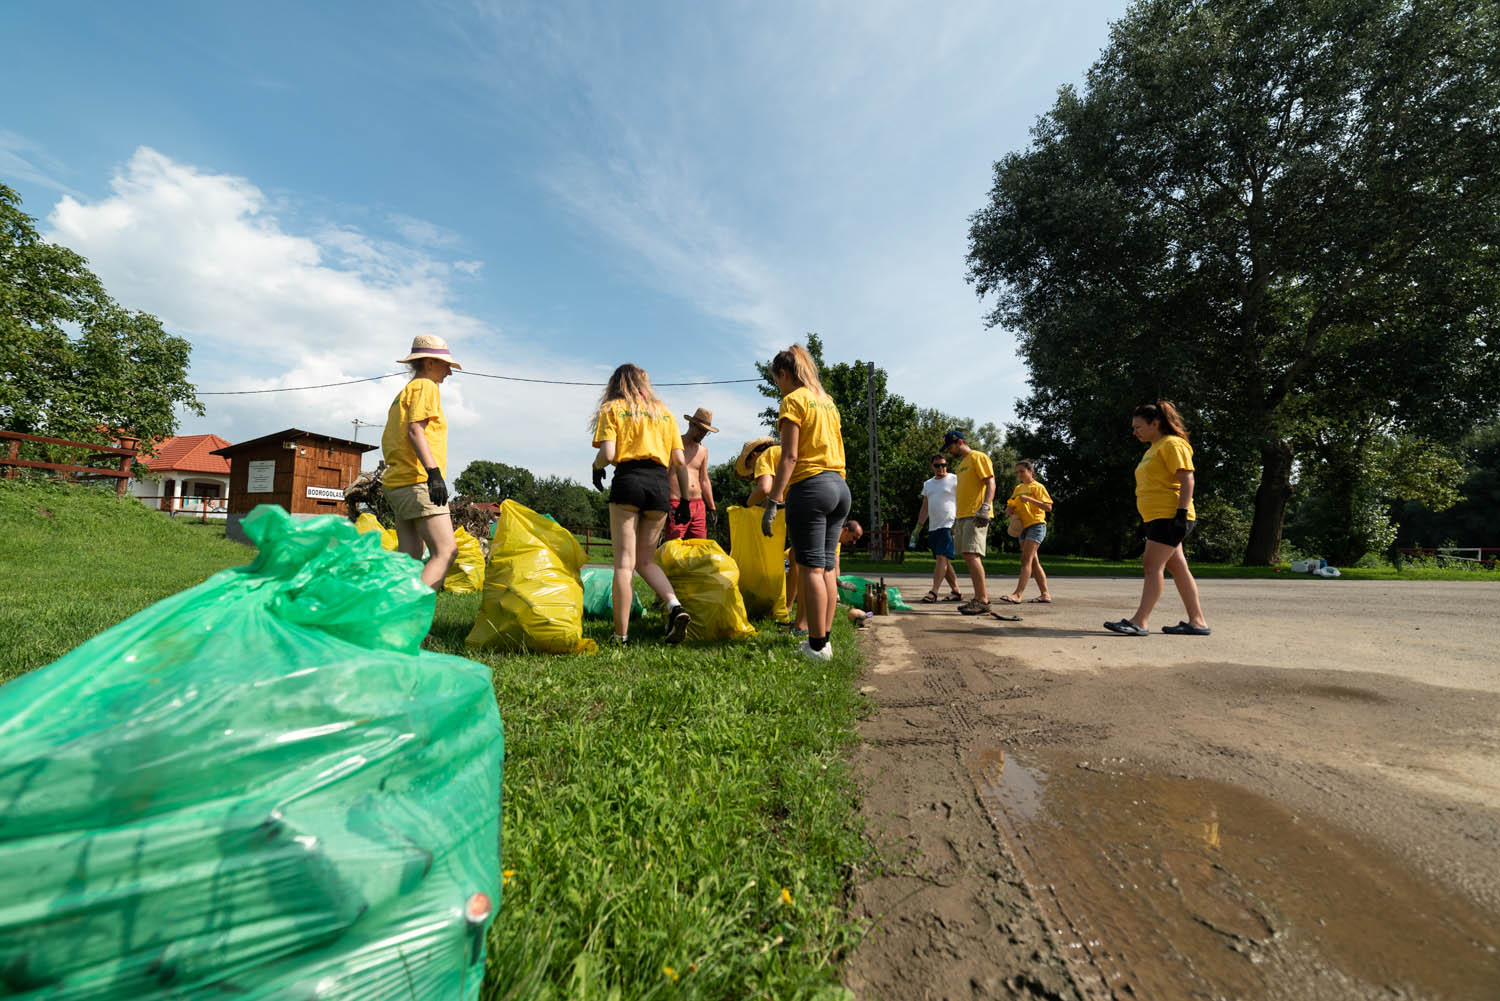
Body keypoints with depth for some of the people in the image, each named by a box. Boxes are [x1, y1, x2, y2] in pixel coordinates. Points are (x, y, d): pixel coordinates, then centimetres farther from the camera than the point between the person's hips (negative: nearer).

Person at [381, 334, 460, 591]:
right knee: (446, 551, -17)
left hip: (396, 482, 10)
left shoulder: (403, 393, 27)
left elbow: (388, 440, 25)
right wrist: (434, 473, -25)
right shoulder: (425, 386, -1)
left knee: (411, 559, 7)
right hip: (417, 482, -10)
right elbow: (415, 430, -16)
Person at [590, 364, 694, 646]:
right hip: (660, 485, 4)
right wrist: (685, 499, 15)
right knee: (645, 560, 14)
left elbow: (608, 454, -5)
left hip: (628, 480, -3)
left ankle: (621, 634, -1)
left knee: (624, 562, -1)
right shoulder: (664, 411, 20)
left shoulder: (612, 408, 10)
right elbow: (680, 462, 12)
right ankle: (675, 607, -7)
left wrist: (596, 467, 17)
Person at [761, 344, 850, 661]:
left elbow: (790, 456, -12)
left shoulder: (793, 400, -3)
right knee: (827, 567, 9)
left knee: (811, 567, -6)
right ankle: (824, 639, 14)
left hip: (810, 486, -8)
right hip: (840, 486, 8)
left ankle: (818, 645, -3)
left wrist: (772, 501, -13)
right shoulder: (828, 401, 20)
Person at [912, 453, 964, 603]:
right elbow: (924, 508, 21)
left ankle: (933, 592, -17)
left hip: (949, 526, -7)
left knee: (941, 558, -14)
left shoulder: (955, 480, 0)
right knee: (943, 561, 8)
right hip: (933, 527, 7)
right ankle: (956, 591, 17)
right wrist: (917, 528, 17)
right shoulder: (928, 484, 18)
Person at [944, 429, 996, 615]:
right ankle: (981, 596, 16)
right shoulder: (961, 464, 24)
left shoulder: (978, 457, -3)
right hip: (962, 516, 9)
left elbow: (990, 483, -13)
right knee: (968, 557, 9)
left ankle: (983, 601, -12)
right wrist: (956, 518, 24)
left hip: (976, 516, -9)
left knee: (971, 555, -15)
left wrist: (985, 508, -24)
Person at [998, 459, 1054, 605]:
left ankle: (1018, 594, -21)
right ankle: (1045, 594, 14)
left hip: (1036, 525, -8)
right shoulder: (1018, 488, 17)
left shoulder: (1037, 486, -4)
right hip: (1023, 527, 8)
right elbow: (1010, 509, 20)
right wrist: (1010, 509, -3)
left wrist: (1030, 499, -22)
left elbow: (1048, 507, -13)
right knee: (1033, 561, 8)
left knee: (1026, 559, -15)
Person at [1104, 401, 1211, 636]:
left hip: (1169, 517, -10)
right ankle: (1197, 621, 16)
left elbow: (1187, 480, -16)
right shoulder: (1153, 449, 21)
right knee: (1178, 568, 10)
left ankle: (1140, 621, -14)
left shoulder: (1172, 444, -8)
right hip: (1157, 518, 10)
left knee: (1153, 566, -13)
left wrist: (1182, 513, -24)